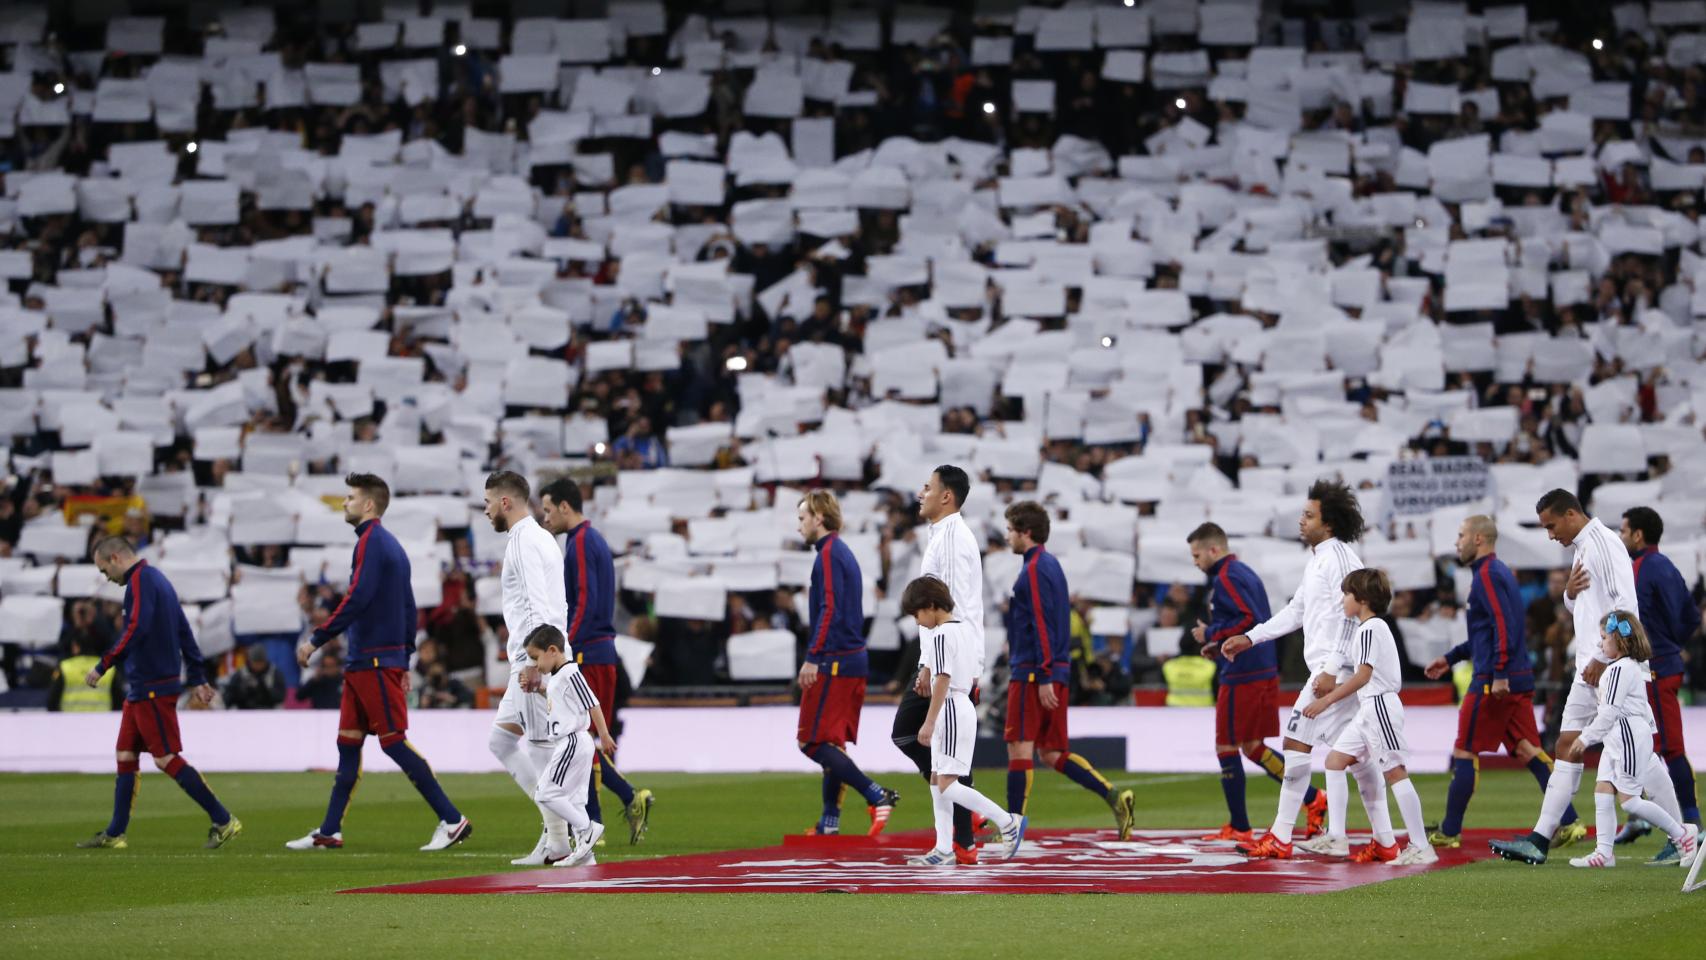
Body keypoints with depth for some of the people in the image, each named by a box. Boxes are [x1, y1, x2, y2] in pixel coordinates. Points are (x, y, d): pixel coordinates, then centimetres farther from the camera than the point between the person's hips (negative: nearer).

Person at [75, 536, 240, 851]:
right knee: (125, 756, 11)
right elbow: (184, 632, 20)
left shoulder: (141, 580, -12)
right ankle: (114, 834, 14)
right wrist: (198, 679, 21)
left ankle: (223, 821, -7)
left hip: (153, 688, -10)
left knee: (167, 759, -9)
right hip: (141, 689, 10)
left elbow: (135, 630, -24)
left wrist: (102, 666, -21)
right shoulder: (157, 579, 18)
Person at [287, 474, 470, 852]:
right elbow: (408, 608, 19)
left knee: (394, 741, -9)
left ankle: (452, 820, -8)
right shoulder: (391, 545, 18)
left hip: (374, 663, -10)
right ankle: (329, 832, 12)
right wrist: (404, 661, 21)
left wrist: (316, 640, -16)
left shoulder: (371, 542, -12)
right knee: (348, 743, 9)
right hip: (362, 663, 10)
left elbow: (356, 600, -21)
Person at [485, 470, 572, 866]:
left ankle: (557, 839, -5)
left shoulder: (524, 541, -12)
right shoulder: (541, 538, 20)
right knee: (502, 740, 12)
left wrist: (531, 661, -24)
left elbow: (538, 606, -21)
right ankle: (556, 816, 9)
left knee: (542, 745, -7)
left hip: (534, 657, -10)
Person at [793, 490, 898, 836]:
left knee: (812, 741, -8)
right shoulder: (843, 553, 18)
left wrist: (812, 658, -21)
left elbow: (829, 610, -21)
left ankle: (876, 795, -16)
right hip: (854, 661, 10)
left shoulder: (828, 555, -12)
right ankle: (829, 822, 13)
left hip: (833, 663, -10)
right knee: (832, 742, 12)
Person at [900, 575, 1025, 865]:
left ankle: (1008, 821, -7)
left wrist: (929, 722, -21)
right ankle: (944, 850, 7)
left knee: (947, 785, -11)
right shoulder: (966, 630, 14)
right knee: (937, 782, 9)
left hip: (951, 709, -10)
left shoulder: (940, 635, -15)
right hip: (964, 704, 10)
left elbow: (942, 681, -20)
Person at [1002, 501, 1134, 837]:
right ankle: (1115, 798, 0)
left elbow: (1041, 626, -18)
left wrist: (1043, 677, -20)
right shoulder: (1051, 565, 18)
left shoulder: (1033, 570, -12)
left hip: (1033, 673, -9)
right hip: (1058, 671, 9)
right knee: (1052, 752, 10)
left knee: (1019, 748, -6)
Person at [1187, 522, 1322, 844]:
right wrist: (1219, 645, 14)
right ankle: (1311, 799, 12)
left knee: (1226, 747, 0)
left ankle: (1239, 827, 4)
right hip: (1263, 671, 10)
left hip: (1241, 677, -10)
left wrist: (1211, 634, -13)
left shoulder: (1225, 578, -14)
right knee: (1251, 746, 16)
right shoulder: (1245, 572, 17)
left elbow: (1249, 619, -24)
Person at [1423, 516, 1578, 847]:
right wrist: (1450, 658, 29)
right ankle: (1567, 822, 0)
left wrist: (1499, 675, -25)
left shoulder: (1486, 575, -12)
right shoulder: (1497, 572, 19)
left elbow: (1504, 626, -22)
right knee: (1528, 751, 6)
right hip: (1519, 680, 9)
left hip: (1493, 683, -9)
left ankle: (1449, 832, 4)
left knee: (1465, 752, -1)